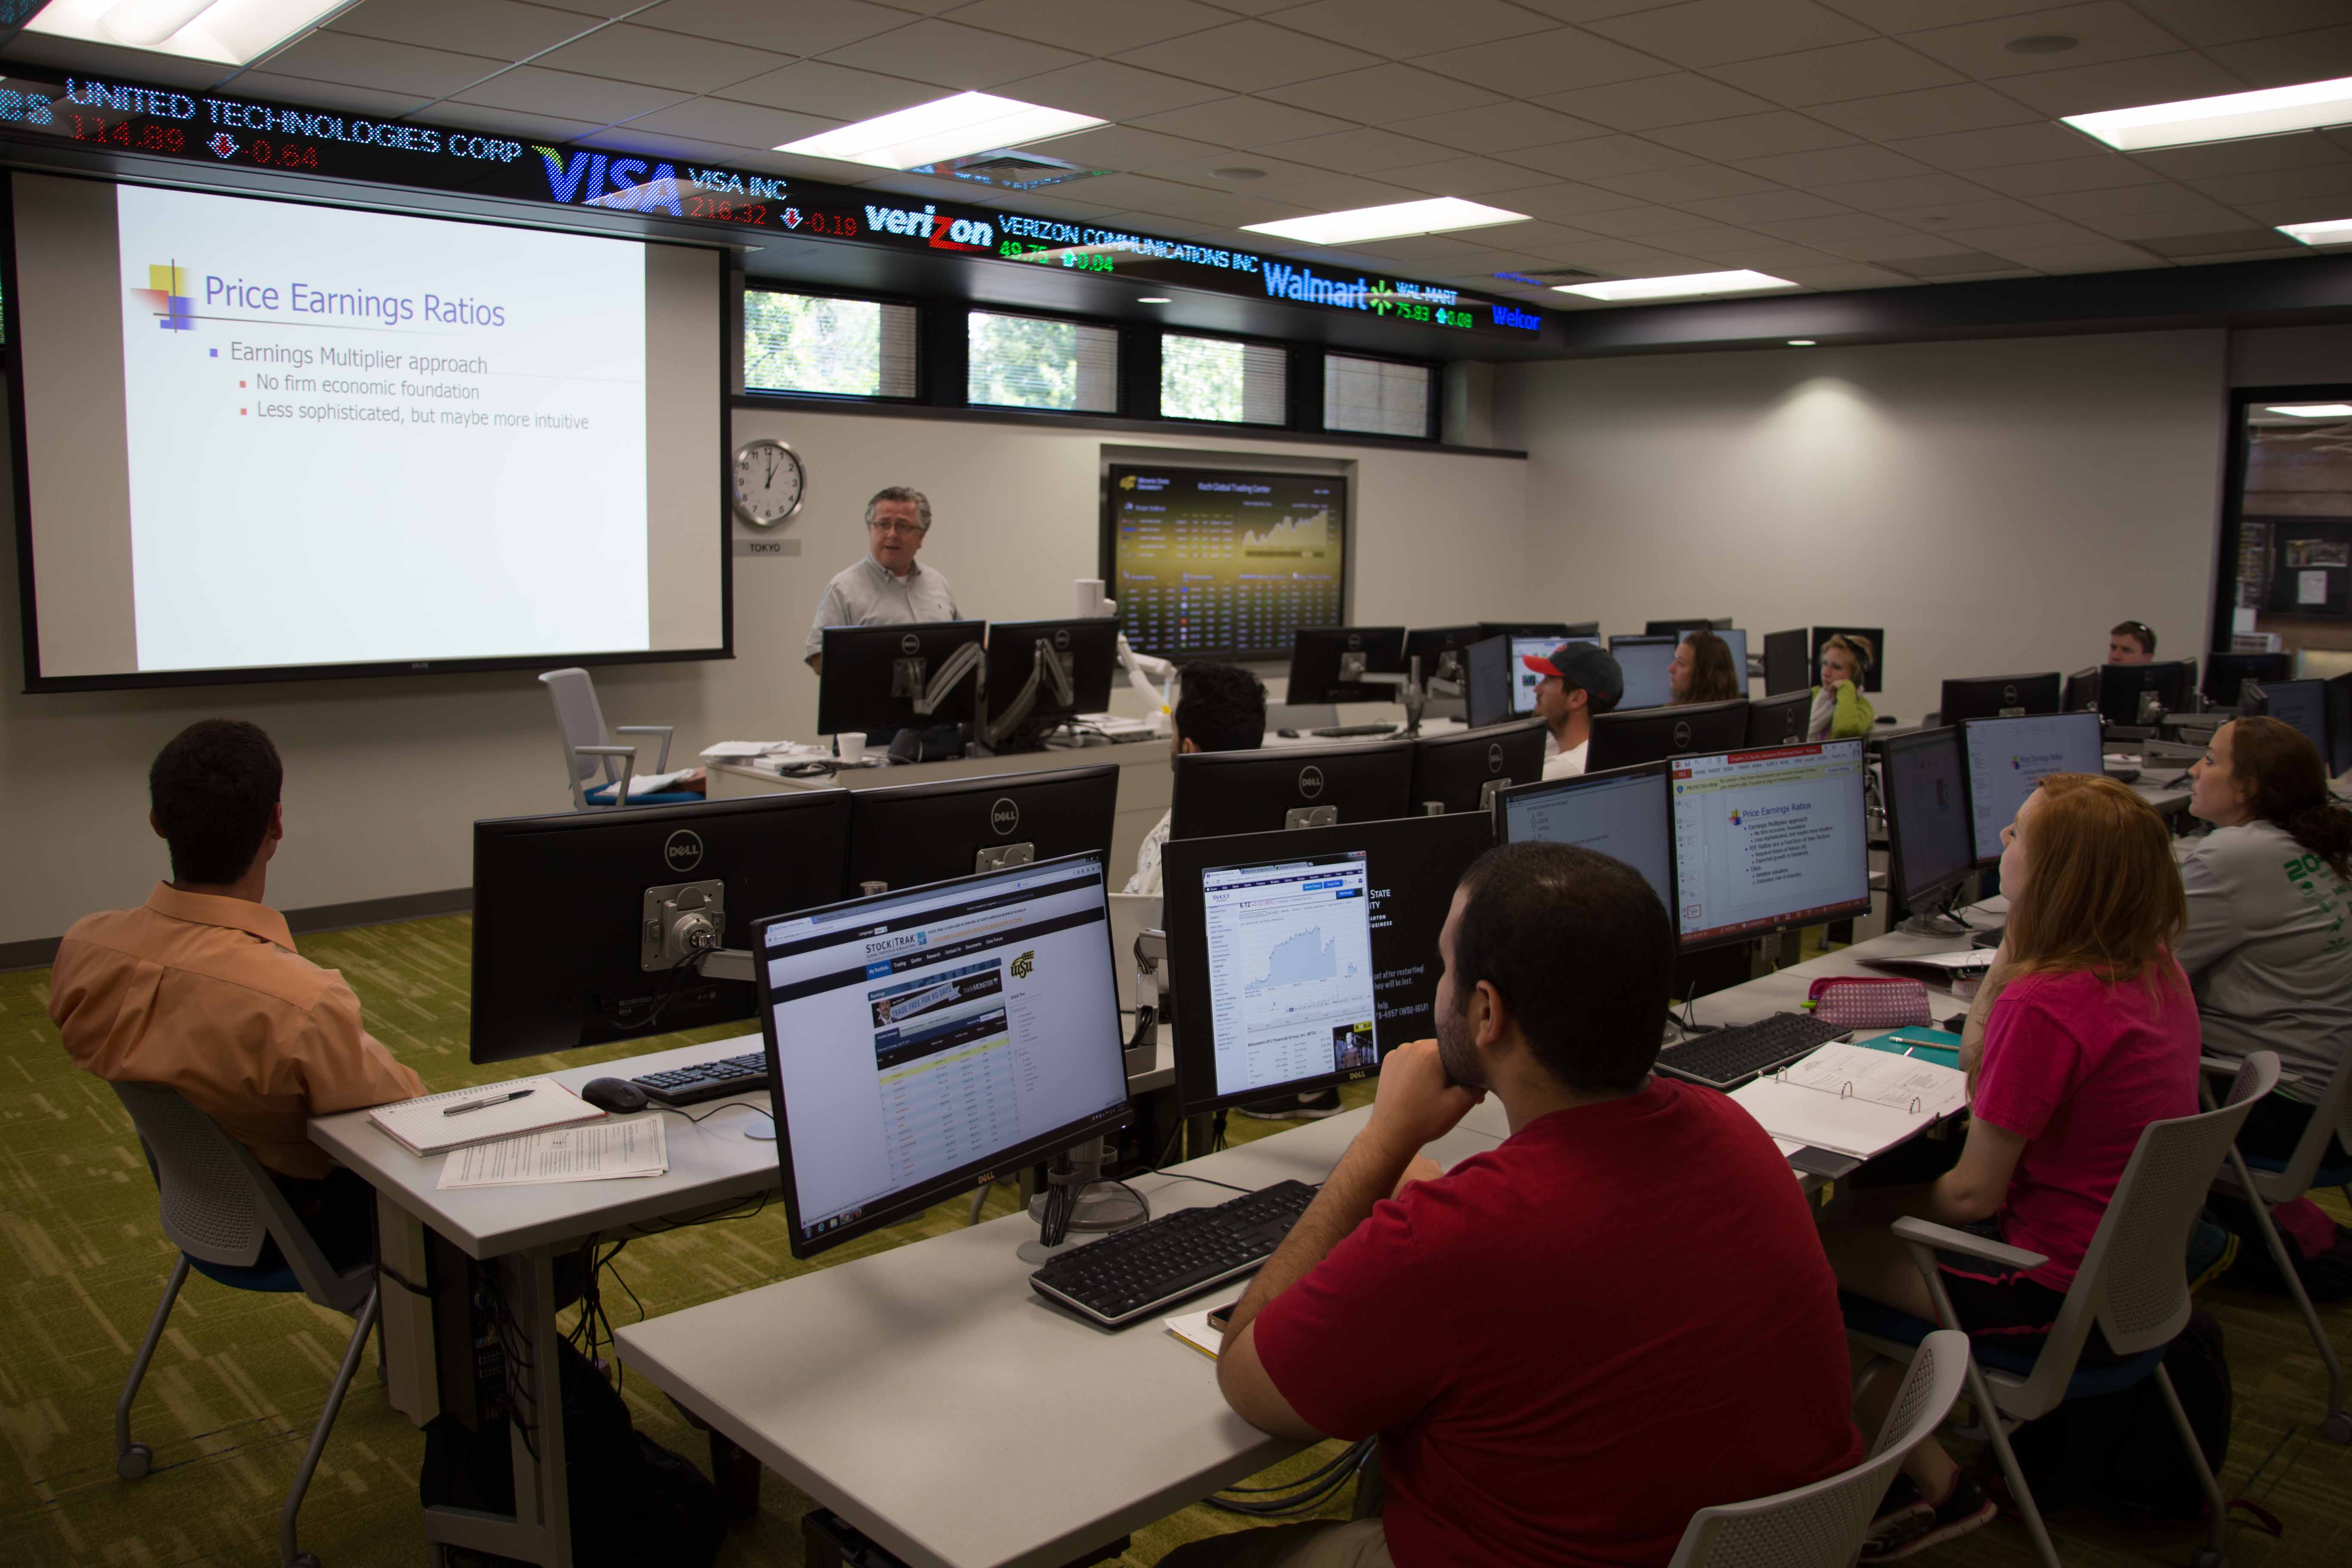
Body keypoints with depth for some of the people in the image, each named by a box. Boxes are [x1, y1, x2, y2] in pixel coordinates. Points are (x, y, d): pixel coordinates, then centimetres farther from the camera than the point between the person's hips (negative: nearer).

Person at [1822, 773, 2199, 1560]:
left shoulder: (2047, 1006, -28)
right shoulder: (2154, 967, 0)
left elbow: (1972, 1194, -21)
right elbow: (1979, 1061, 6)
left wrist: (1896, 1210, -1)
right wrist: (2016, 939, 0)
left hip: (2059, 1294, -9)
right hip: (2137, 1257, 9)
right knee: (1859, 1211, 15)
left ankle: (1937, 1485, 19)